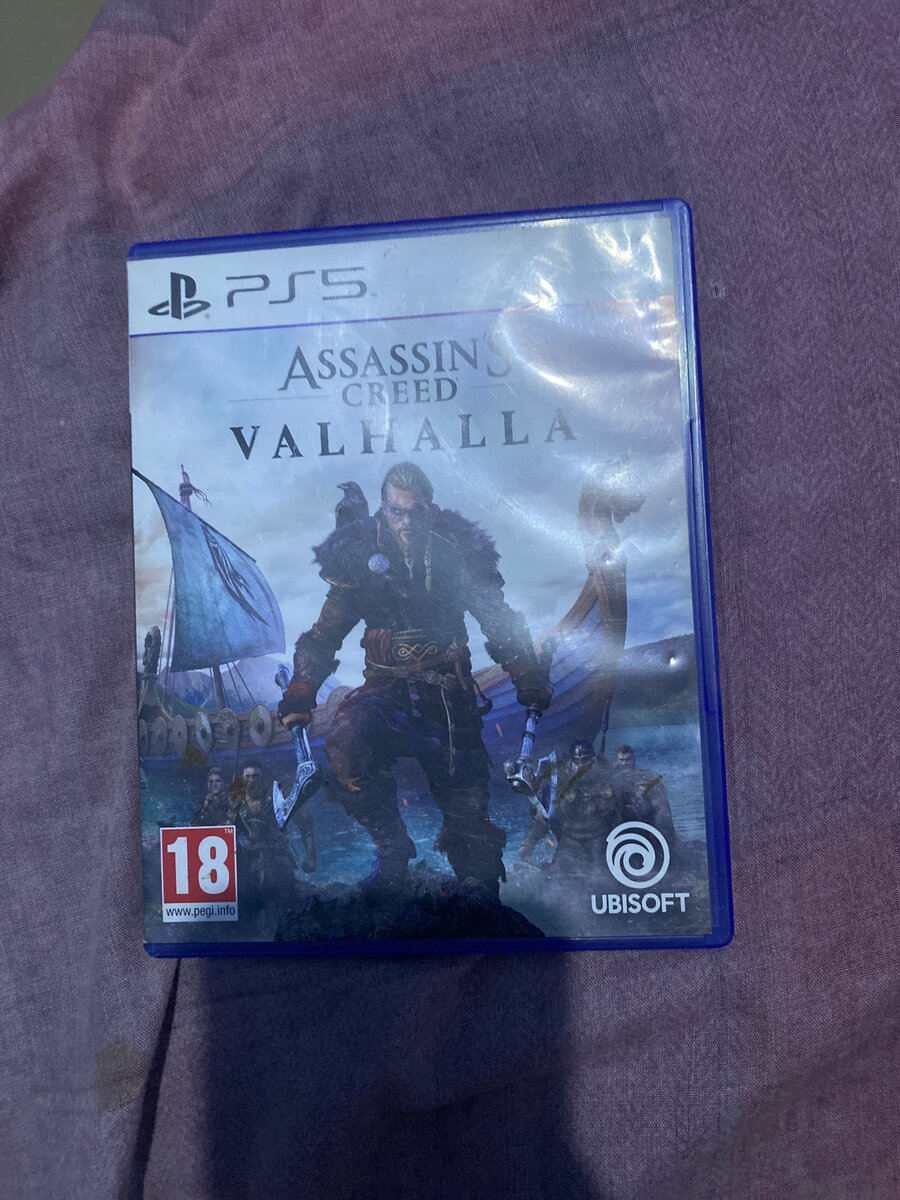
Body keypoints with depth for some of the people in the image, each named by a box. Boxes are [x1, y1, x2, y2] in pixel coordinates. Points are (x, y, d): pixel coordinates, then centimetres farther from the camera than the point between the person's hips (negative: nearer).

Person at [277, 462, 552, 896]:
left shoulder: (458, 551, 1)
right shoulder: (359, 555, 1)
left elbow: (500, 623, 8)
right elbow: (324, 635, 3)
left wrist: (530, 679, 2)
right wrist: (299, 694, -7)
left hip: (448, 692, 0)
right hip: (386, 686, 0)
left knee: (466, 801, 0)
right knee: (346, 739, -30)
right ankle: (391, 848, -9)